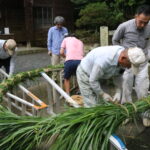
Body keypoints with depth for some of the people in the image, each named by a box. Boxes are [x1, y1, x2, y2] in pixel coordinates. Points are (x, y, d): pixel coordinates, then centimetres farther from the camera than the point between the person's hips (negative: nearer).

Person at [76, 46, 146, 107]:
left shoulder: (123, 54, -17)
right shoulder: (104, 61, -41)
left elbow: (118, 75, -1)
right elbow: (92, 80, -27)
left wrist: (118, 92, -9)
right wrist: (102, 94, -16)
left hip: (98, 74, 7)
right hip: (85, 74, -7)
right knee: (92, 105, -9)